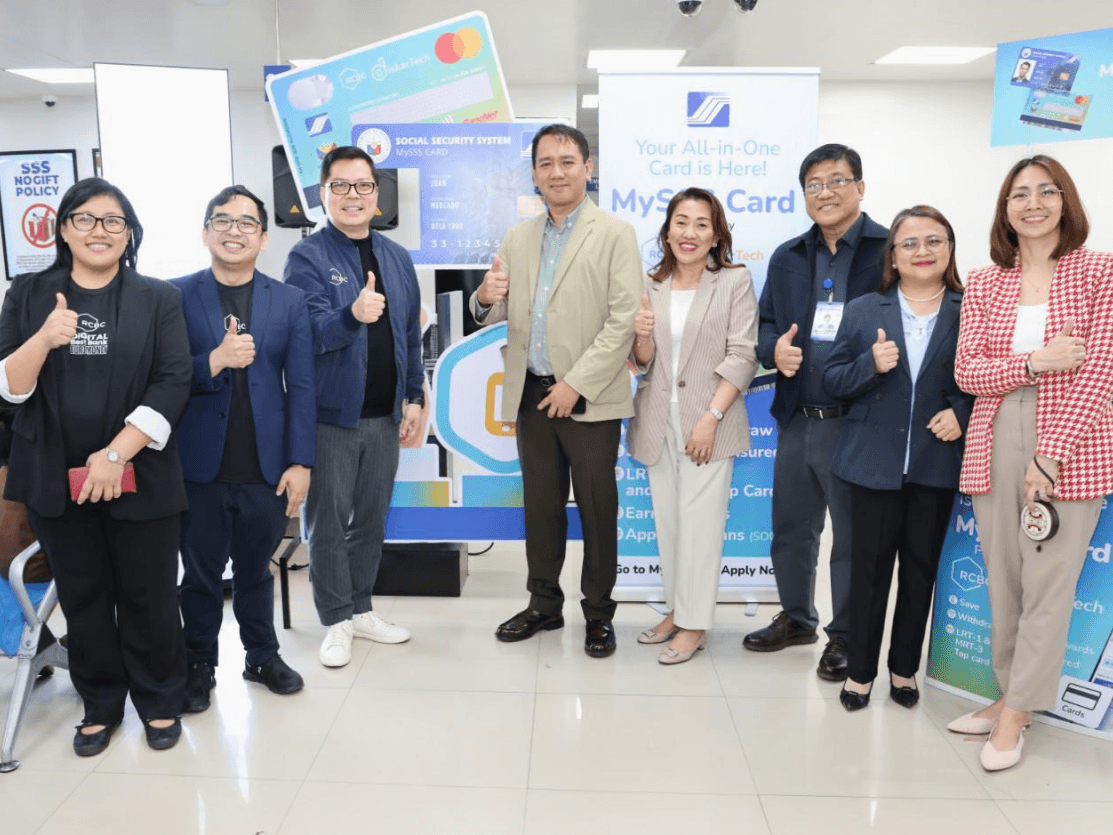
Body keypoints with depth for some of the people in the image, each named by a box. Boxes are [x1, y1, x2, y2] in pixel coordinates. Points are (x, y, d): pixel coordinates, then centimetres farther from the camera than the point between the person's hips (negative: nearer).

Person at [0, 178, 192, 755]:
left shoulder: (158, 299, 0)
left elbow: (172, 384, -8)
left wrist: (116, 454, -16)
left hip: (139, 478, -2)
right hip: (57, 481, 2)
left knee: (148, 595, 7)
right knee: (82, 598, 13)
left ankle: (160, 701, 26)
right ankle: (100, 703, 31)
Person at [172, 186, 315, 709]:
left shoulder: (289, 301, 3)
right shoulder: (176, 296, -1)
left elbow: (301, 387, 0)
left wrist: (300, 463, -5)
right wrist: (213, 362, -23)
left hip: (266, 470, 1)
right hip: (199, 469, -1)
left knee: (255, 571, 16)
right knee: (201, 576, 13)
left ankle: (262, 656, 36)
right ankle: (200, 666, 32)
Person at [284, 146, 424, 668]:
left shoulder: (396, 258, 9)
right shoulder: (307, 257, -7)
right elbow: (311, 332, -19)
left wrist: (414, 397, 10)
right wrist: (353, 315, -38)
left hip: (385, 414, 5)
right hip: (330, 414, -5)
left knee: (372, 518, 15)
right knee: (328, 522, 5)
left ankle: (360, 609, 30)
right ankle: (336, 621, 20)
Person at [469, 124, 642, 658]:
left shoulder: (615, 235, -3)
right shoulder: (518, 239, 13)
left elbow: (624, 320, -11)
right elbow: (496, 314, 13)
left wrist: (575, 384, -17)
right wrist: (486, 298, -12)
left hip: (589, 400, -4)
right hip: (532, 395, 5)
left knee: (597, 509, 5)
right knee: (540, 505, 13)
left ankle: (598, 613, 20)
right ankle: (544, 604, 28)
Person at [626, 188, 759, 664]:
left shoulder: (735, 282, -3)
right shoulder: (651, 286, 9)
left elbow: (741, 357, -8)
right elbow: (644, 363, 10)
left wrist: (711, 417, -16)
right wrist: (642, 336, -13)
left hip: (708, 420, -4)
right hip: (658, 421, 4)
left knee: (699, 521, -4)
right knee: (667, 519, 11)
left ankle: (694, 624, 7)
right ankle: (676, 610, 24)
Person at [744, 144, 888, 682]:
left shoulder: (890, 252, -6)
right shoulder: (788, 258, 11)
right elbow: (763, 324, 17)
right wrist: (774, 348, -4)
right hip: (796, 420, 6)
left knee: (853, 537, 8)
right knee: (791, 529, 18)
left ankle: (844, 636, 26)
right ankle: (797, 618, 38)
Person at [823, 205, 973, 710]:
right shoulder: (863, 311, 3)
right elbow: (832, 382, 2)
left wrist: (961, 413, -13)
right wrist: (871, 364, -16)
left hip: (937, 465, 1)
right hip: (876, 461, 0)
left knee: (920, 569, 12)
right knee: (870, 569, 6)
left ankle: (904, 668, 29)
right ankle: (860, 670, 21)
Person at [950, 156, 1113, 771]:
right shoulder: (982, 285, 10)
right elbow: (967, 372, 3)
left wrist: (1052, 453, -13)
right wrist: (1035, 362, -14)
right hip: (994, 444, 3)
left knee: (1049, 581, 0)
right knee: (1002, 578, 9)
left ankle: (1018, 709, 12)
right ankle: (1009, 693, 23)